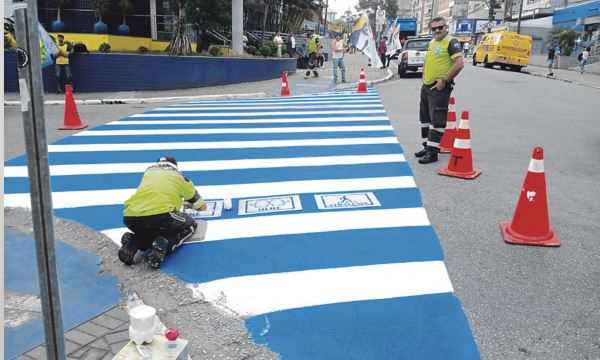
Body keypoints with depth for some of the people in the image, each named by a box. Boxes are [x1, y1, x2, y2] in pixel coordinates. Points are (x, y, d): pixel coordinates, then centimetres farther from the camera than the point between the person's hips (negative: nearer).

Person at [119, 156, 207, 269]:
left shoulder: (149, 172, 31)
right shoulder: (179, 176, 24)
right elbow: (200, 205, 37)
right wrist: (201, 205, 61)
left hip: (131, 218, 5)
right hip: (161, 216, -5)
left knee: (150, 229, 38)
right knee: (189, 225, 24)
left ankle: (132, 244, 7)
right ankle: (163, 245, -4)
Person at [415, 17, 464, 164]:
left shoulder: (451, 42, -11)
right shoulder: (432, 43, 15)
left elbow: (459, 64, -22)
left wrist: (445, 81, -19)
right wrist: (424, 77, 15)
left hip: (439, 88, -9)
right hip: (426, 86, 9)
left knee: (437, 119, -8)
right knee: (425, 117, 15)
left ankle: (433, 152, -5)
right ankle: (427, 146, 28)